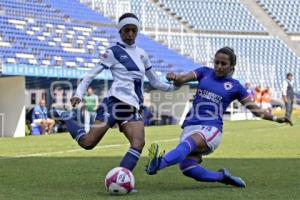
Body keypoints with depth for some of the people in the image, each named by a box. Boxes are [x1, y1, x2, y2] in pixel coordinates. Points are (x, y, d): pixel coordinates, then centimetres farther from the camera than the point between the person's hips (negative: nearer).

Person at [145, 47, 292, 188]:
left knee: (188, 143, -36)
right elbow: (181, 80, 4)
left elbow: (255, 109, 16)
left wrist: (275, 118, 5)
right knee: (186, 167, -17)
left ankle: (158, 164, -63)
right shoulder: (205, 73, 15)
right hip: (190, 126, 3)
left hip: (211, 128, -3)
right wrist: (174, 78, -21)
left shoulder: (235, 86, 11)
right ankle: (222, 176, 9)